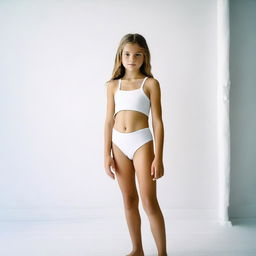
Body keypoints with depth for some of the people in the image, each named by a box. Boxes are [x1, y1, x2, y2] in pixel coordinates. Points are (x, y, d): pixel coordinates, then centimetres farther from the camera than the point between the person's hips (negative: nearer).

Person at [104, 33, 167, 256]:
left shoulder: (150, 83, 0)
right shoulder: (113, 85, 9)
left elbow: (157, 121, -3)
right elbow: (109, 121, 10)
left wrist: (158, 157, -9)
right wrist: (107, 154, 5)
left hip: (141, 141, -4)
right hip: (119, 143, 4)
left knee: (149, 201, -4)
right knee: (129, 200, 12)